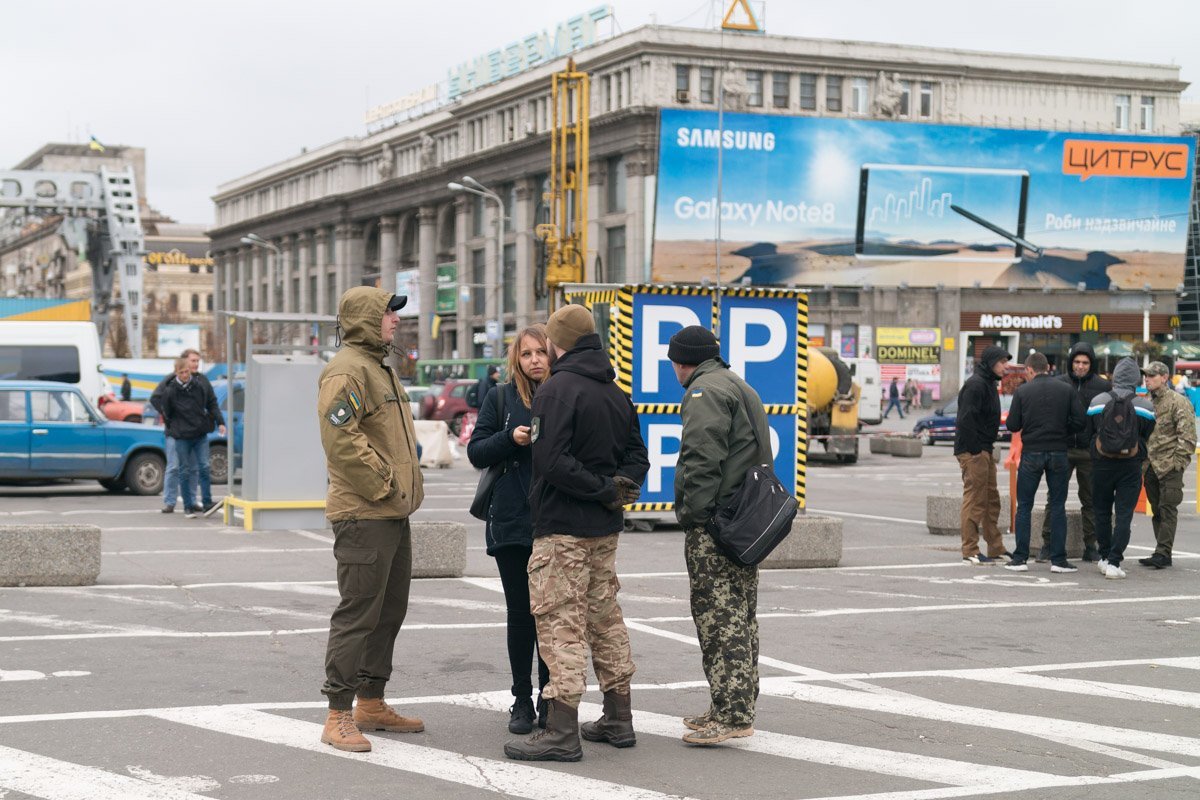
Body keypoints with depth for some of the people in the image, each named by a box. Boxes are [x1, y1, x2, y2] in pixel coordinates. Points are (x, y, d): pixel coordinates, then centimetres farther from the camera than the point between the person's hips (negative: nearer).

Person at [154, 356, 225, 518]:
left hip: (201, 434, 1)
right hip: (182, 437, -1)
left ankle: (207, 503, 2)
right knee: (186, 471, 3)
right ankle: (189, 506, 10)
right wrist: (172, 429, 4)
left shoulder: (202, 385, 0)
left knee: (204, 467, -4)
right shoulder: (170, 391, -6)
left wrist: (220, 422, 1)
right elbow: (165, 414, 5)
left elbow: (212, 405, 9)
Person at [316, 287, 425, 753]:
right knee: (357, 612, -8)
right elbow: (341, 438, -25)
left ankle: (371, 704, 26)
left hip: (394, 513, 10)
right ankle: (339, 716, -3)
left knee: (390, 609, 16)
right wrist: (382, 484, -19)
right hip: (364, 516, -10)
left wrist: (409, 486, 15)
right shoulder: (347, 370, -14)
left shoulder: (380, 367, 19)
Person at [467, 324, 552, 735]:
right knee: (520, 612, 5)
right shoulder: (501, 398, 6)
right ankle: (522, 701, 14)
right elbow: (476, 452, 4)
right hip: (512, 521, 1)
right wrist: (510, 438, -13)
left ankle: (550, 700, 14)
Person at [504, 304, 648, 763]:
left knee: (561, 622, -6)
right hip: (605, 529, 8)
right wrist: (618, 489, -2)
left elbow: (553, 461, -23)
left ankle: (562, 731, -8)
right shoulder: (616, 393, 13)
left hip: (562, 527, -8)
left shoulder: (557, 389, -14)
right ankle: (618, 720, 24)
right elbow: (636, 454, 15)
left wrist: (606, 490, -16)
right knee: (605, 617, 17)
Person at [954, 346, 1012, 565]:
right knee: (974, 499, -7)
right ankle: (970, 552, -3)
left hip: (984, 450, 10)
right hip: (973, 451, -10)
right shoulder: (975, 384, -15)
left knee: (991, 499, 14)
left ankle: (996, 549, 21)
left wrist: (988, 446, 14)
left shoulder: (988, 383, 17)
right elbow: (966, 419, -22)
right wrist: (975, 450, -21)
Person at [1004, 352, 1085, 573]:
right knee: (1058, 507, 7)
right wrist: (1063, 433, 14)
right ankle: (1058, 559, 4)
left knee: (1024, 507, 7)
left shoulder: (1022, 391, -3)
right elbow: (1079, 422, -4)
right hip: (1058, 453, 1)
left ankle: (1020, 558, 4)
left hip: (1031, 453, -1)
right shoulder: (1067, 390, 0)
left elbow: (1012, 425, -3)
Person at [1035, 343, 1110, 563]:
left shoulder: (1103, 386, 2)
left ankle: (1090, 546, 16)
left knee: (1090, 500, 8)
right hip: (1063, 450, 0)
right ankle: (1048, 544, 4)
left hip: (1090, 452, 0)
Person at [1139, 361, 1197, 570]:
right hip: (1151, 466, 8)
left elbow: (1187, 435, -12)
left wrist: (1179, 460, -16)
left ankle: (1163, 553, -11)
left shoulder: (1178, 402, -7)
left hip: (1170, 466, -8)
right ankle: (1163, 554, 15)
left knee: (1167, 509, -8)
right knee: (1157, 511, 10)